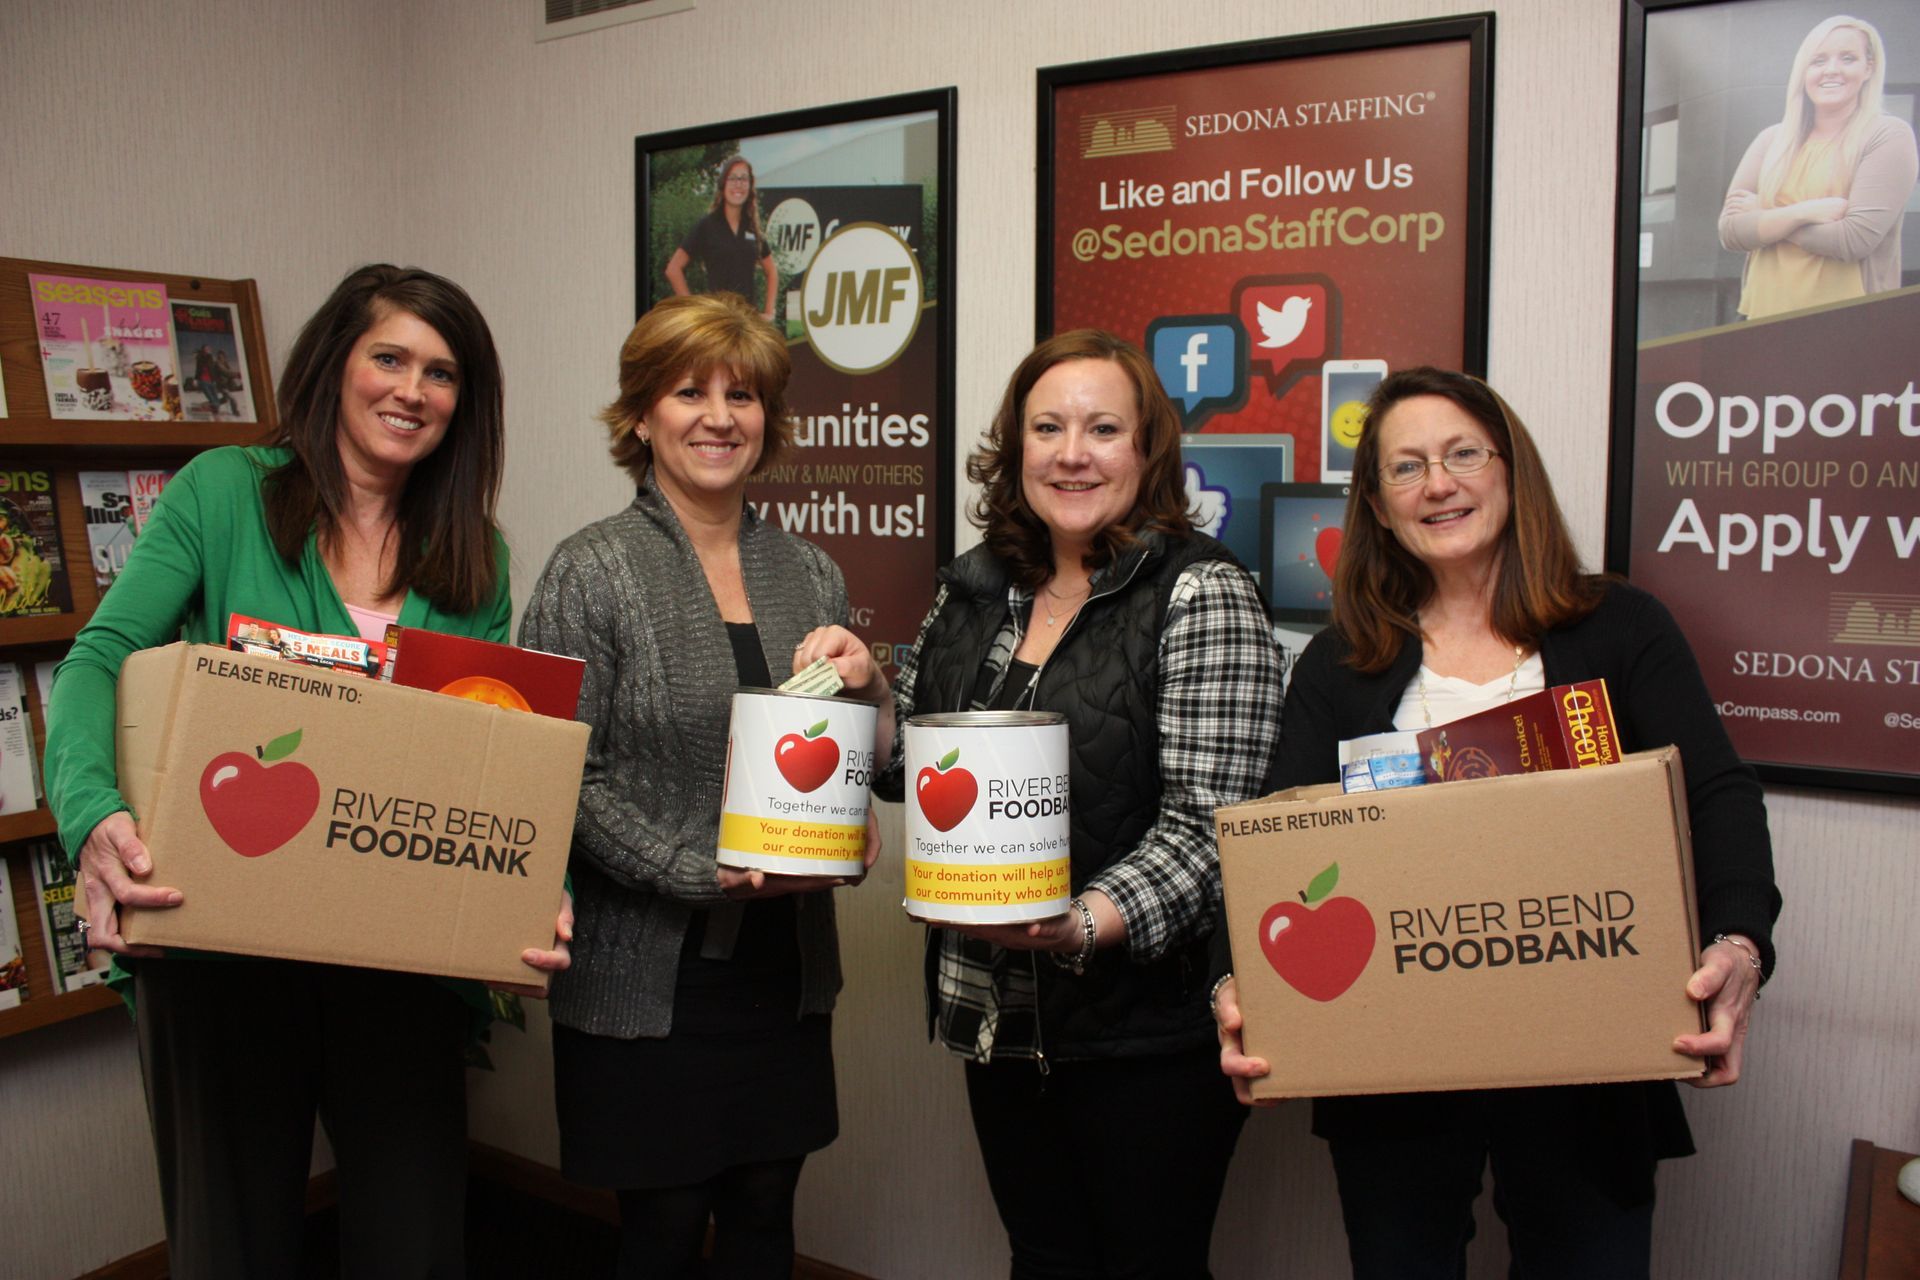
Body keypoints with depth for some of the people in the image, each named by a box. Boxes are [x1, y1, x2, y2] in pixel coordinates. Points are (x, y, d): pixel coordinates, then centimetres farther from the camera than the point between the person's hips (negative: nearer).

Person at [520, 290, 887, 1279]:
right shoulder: (592, 571, -7)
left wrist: (863, 685, -7)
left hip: (786, 966, 5)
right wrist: (704, 872, -20)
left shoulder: (808, 571, 8)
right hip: (650, 975, -4)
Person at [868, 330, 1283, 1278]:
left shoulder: (1202, 594, -12)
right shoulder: (973, 592, 6)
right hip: (998, 1019, 6)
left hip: (1146, 1029, -5)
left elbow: (1206, 827, -18)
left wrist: (1086, 921, -31)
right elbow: (916, 767, 15)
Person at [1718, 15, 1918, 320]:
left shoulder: (1889, 135, -4)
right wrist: (1804, 211, -15)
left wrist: (1764, 217, -8)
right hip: (1767, 316, 4)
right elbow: (1730, 230, -3)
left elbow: (1855, 239, -15)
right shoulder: (1771, 140, 7)